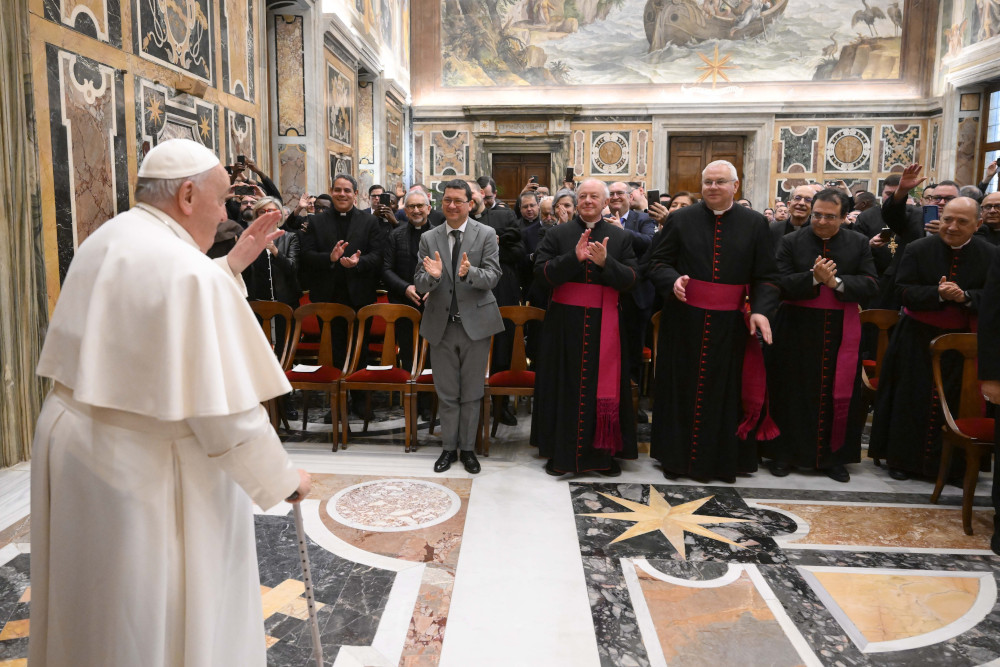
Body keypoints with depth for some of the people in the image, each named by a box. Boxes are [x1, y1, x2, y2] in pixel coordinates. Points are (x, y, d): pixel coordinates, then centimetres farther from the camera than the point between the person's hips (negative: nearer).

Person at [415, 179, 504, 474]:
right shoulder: (428, 238, 3)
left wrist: (469, 272, -31)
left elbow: (493, 277, -11)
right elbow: (420, 284, -1)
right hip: (441, 325, 2)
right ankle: (449, 448, 27)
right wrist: (432, 275, -24)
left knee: (471, 393, 10)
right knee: (446, 394, 12)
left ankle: (468, 448, 25)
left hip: (475, 323, -2)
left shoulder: (486, 235, -3)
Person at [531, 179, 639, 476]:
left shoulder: (621, 237, 8)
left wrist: (605, 262, -17)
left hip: (604, 323, 1)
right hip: (565, 322, -1)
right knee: (565, 387, 4)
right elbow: (541, 273, -6)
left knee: (604, 387, 6)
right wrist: (574, 257, -19)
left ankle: (603, 451, 19)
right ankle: (561, 452, 16)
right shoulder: (557, 235, 5)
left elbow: (631, 278, -1)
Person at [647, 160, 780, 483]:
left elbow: (766, 276, 1)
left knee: (724, 391, 8)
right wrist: (673, 280, -18)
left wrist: (761, 310, -14)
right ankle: (677, 456, 21)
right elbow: (657, 262, 3)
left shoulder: (755, 223, 3)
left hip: (729, 323, 0)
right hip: (685, 320, 0)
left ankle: (721, 459, 23)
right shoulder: (681, 219, 2)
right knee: (682, 389, 8)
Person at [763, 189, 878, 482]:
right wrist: (813, 278, -23)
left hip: (840, 332, 2)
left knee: (838, 395, 6)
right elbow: (781, 283, -9)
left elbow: (871, 285, -3)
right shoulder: (791, 242, 1)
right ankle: (784, 453, 17)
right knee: (792, 393, 5)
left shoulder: (859, 244, 5)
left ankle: (833, 457, 20)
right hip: (798, 329, -1)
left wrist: (836, 282, -17)